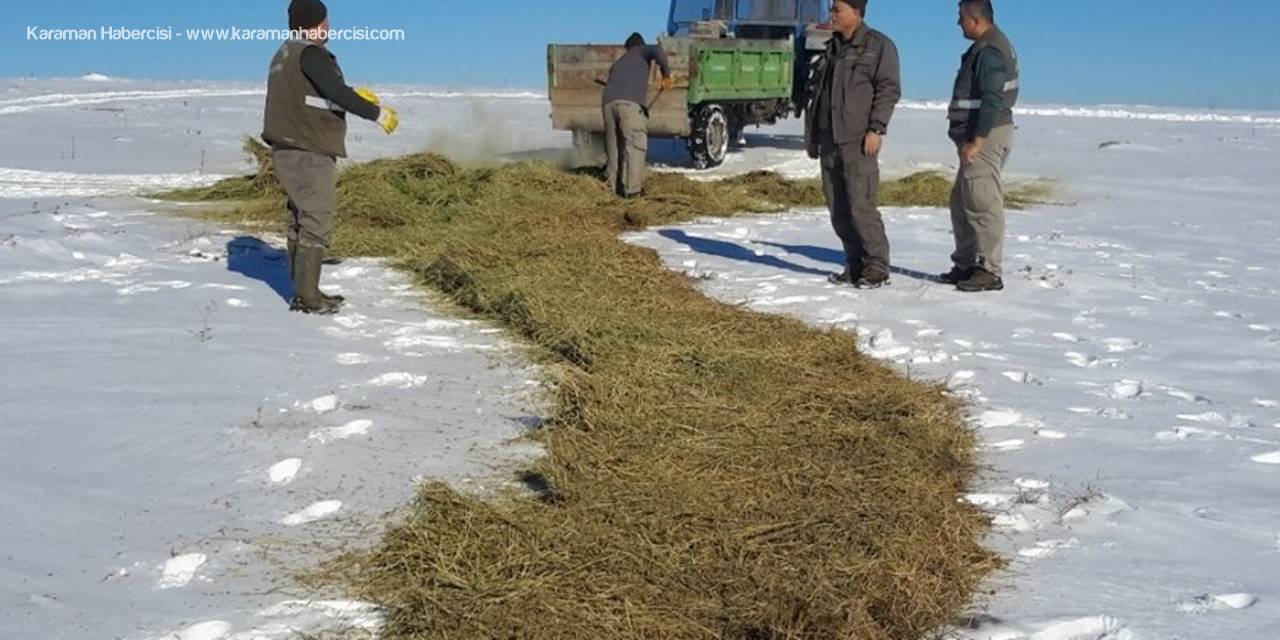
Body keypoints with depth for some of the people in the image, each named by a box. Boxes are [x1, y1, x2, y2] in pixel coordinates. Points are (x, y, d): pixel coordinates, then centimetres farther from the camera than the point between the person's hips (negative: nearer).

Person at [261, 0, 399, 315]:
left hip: (288, 151, 10)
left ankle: (304, 292, 19)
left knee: (301, 221, 13)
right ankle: (307, 297, -5)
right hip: (309, 154, -10)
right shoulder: (310, 54, -14)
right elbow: (338, 94, -22)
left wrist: (353, 94, 28)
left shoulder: (285, 55, 17)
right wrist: (377, 113, -14)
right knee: (317, 223, -6)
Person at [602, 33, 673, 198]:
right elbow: (657, 50, 0)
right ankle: (632, 188, -11)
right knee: (636, 144, -4)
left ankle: (614, 186, 15)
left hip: (608, 103, 6)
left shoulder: (617, 63, 38)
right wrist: (666, 74, 11)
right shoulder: (641, 51, 24)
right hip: (629, 102, -6)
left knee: (613, 147, 14)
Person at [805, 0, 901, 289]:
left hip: (858, 141, -7)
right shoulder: (832, 48, 19)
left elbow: (889, 89, -9)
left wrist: (876, 129, -19)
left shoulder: (878, 45, -2)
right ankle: (855, 265, 17)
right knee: (838, 208, 8)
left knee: (860, 206, -11)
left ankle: (877, 268, -1)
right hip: (830, 140, 8)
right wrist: (812, 134, 20)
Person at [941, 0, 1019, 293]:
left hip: (985, 136, -11)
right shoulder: (986, 46, 18)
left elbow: (992, 101, -23)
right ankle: (965, 265, 24)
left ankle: (990, 272, -6)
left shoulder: (990, 51, -16)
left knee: (983, 203, -9)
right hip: (979, 135, 11)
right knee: (962, 202, 16)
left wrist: (975, 141, -23)